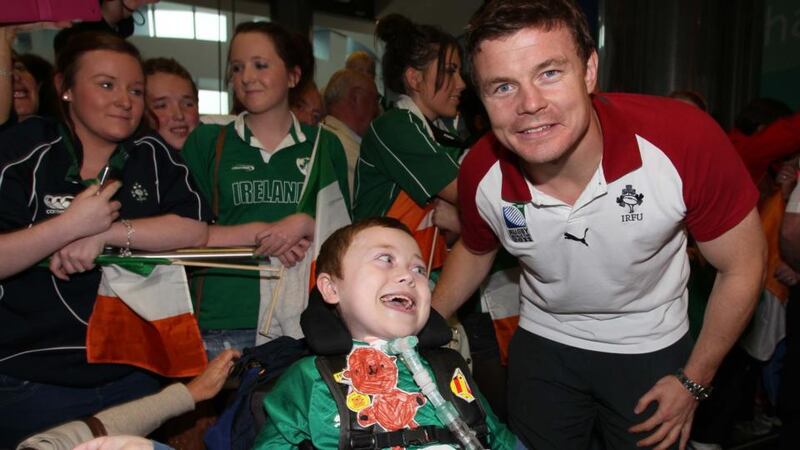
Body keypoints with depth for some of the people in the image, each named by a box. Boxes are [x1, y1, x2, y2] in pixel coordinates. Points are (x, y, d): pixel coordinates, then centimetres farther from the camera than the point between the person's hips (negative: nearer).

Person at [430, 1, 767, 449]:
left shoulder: (684, 139, -29)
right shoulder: (480, 173, -21)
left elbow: (742, 265, -13)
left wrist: (694, 382, -7)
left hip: (651, 347, -1)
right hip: (542, 343, 2)